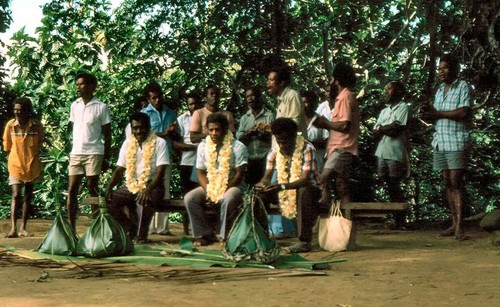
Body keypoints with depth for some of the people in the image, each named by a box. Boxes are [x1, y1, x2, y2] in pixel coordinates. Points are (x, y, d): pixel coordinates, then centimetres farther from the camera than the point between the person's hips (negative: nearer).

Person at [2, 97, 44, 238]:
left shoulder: (37, 126, -10)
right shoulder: (10, 125, -8)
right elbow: (7, 146, 5)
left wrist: (31, 157, 11)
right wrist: (16, 157, 10)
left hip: (32, 165, 1)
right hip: (16, 165, -1)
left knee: (28, 196, 9)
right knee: (16, 196, -9)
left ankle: (23, 227, 16)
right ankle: (13, 228, -15)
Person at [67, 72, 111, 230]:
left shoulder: (101, 107, -3)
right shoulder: (75, 105, 11)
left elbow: (107, 135, 0)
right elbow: (72, 127, 16)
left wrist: (106, 158, -4)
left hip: (93, 153, -4)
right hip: (76, 153, 4)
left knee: (93, 189, 1)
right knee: (72, 190, 1)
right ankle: (71, 228, 7)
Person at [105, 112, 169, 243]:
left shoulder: (159, 143, -6)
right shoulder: (127, 143, 9)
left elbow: (160, 172, -13)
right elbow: (119, 170, 10)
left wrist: (147, 189, -30)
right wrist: (109, 187, -9)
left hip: (151, 186, -5)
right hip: (131, 186, 5)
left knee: (145, 200, -38)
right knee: (109, 200, -18)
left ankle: (141, 234, -16)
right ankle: (131, 229, -3)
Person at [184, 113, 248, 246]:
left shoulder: (238, 147, -11)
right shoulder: (203, 146, 2)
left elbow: (239, 175, -12)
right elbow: (201, 173, 4)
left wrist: (221, 193, -19)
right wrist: (209, 192, -14)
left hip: (232, 186, -4)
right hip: (210, 186, 4)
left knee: (228, 199, -38)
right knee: (189, 198, -22)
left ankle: (225, 236, -20)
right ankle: (206, 234, -9)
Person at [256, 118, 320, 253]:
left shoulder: (307, 149, -20)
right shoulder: (274, 150, -3)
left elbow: (305, 179, -30)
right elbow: (267, 177, -4)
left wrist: (282, 186, -46)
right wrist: (262, 184, -30)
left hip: (308, 189, -5)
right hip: (284, 191, 5)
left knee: (304, 191, -38)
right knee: (260, 193, -15)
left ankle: (305, 240, -30)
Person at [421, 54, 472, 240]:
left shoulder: (463, 87, -4)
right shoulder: (439, 91, 19)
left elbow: (464, 113, -16)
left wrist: (439, 114, -13)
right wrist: (429, 114, 0)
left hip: (457, 141, -7)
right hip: (440, 141, 7)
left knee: (456, 181, -11)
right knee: (447, 182, 6)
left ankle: (459, 225, -12)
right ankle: (453, 223, 9)